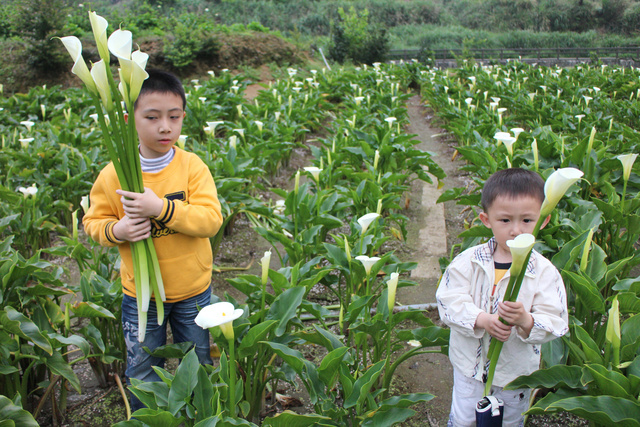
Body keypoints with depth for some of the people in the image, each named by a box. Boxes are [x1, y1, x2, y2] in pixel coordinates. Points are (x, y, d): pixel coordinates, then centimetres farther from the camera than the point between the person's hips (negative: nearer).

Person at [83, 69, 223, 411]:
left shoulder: (192, 166, -14)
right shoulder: (113, 174, -12)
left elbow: (211, 219, -21)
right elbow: (94, 221, -1)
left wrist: (162, 208, -33)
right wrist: (116, 230, -23)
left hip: (193, 290, 0)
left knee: (198, 369, 23)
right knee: (142, 375, 19)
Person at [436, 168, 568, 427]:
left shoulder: (544, 272, -16)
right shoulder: (468, 261, -13)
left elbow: (555, 322, -19)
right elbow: (449, 300, -17)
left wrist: (525, 320, -39)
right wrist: (482, 320, -33)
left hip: (516, 371, 0)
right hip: (470, 365, 0)